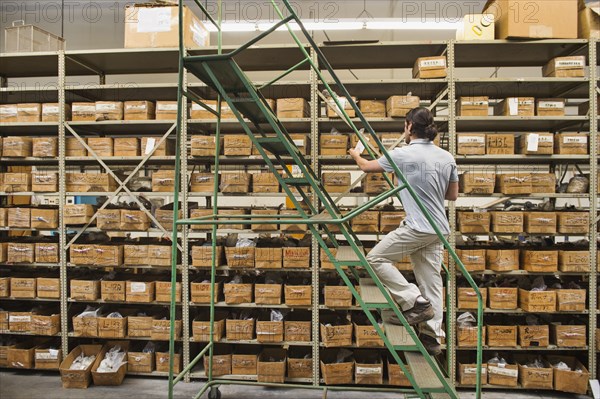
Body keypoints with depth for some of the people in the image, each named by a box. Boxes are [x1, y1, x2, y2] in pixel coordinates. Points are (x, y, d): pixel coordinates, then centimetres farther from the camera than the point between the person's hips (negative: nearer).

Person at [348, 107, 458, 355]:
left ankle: (414, 302, -1)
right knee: (432, 280, 11)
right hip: (438, 229, 8)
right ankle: (431, 337, 15)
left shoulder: (403, 155, -11)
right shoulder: (447, 157, 8)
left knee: (377, 258, 3)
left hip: (416, 227, -7)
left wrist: (356, 155, 26)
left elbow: (367, 167, 5)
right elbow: (453, 195, 16)